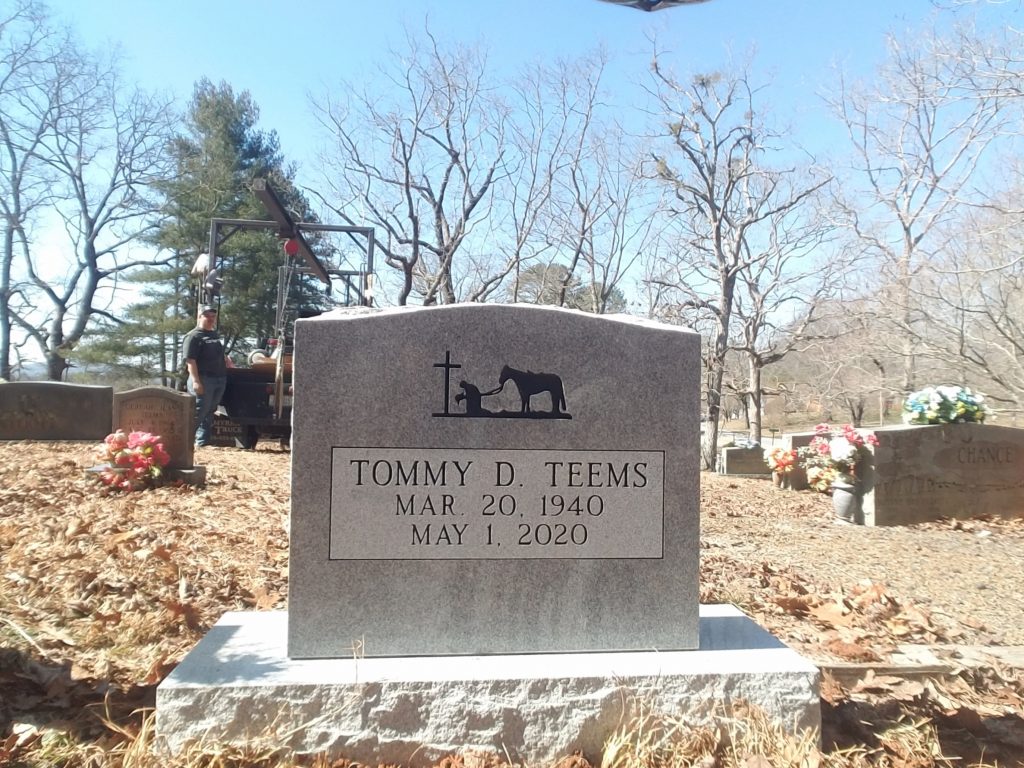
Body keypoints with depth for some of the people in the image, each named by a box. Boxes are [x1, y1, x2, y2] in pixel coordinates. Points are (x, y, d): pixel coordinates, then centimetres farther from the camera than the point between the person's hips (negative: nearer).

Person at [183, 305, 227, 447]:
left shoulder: (216, 335, 19)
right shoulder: (194, 336, -7)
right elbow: (190, 360, -15)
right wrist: (196, 381, -23)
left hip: (219, 379, 8)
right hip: (204, 379, -8)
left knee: (209, 413, 10)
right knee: (198, 413, -10)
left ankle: (203, 442, 14)